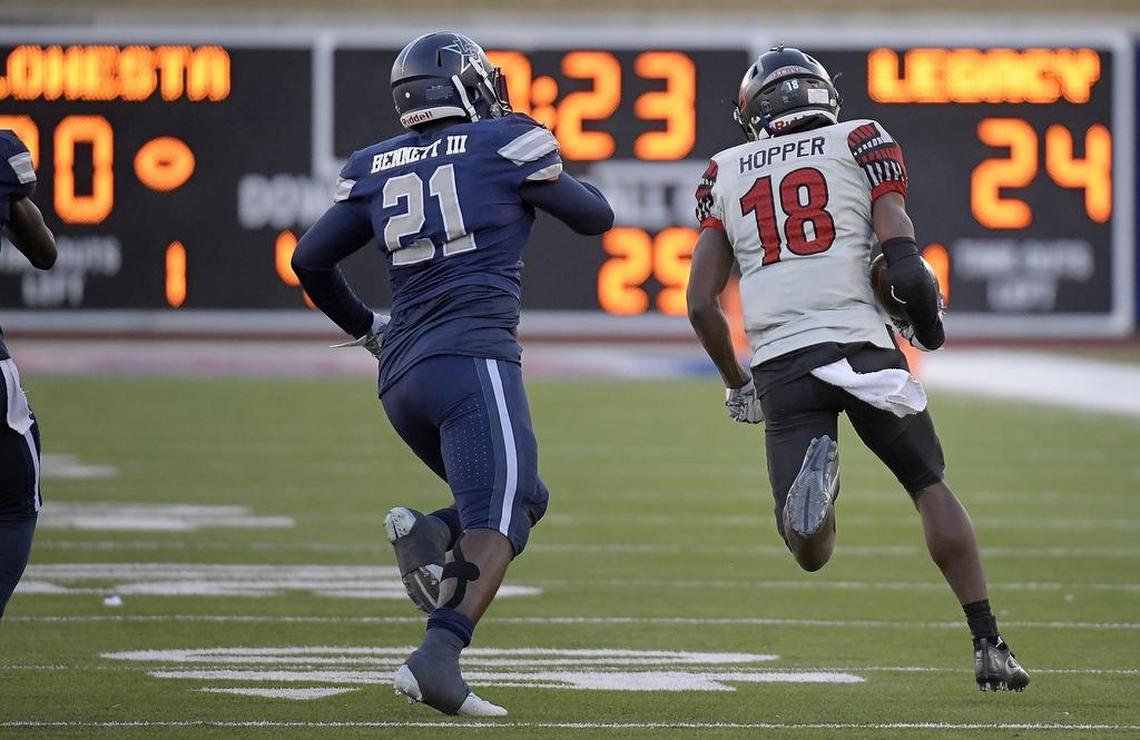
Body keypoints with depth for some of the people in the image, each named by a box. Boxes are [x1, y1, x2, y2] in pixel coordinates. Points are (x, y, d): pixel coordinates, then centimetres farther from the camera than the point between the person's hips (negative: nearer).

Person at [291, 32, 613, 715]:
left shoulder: (377, 168, 16)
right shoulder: (505, 146, 4)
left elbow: (310, 259, 19)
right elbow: (596, 217, 16)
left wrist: (364, 327, 35)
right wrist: (542, 164, 33)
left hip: (403, 376, 6)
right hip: (473, 357, -6)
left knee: (521, 498, 20)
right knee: (500, 516, -14)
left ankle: (426, 532, -10)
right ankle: (439, 657, -35)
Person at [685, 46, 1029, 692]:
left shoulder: (726, 174, 18)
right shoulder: (862, 143, 11)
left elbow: (701, 303, 13)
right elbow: (902, 258, -3)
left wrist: (735, 383, 27)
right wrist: (928, 323, 15)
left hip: (779, 363, 1)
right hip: (860, 343, -1)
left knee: (811, 554, 3)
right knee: (932, 487, 17)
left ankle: (813, 471, -30)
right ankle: (989, 645, 7)